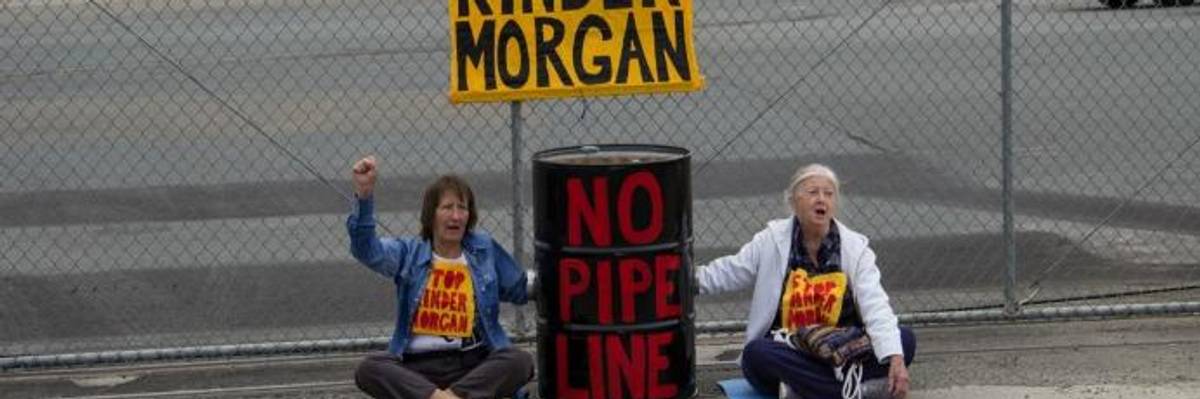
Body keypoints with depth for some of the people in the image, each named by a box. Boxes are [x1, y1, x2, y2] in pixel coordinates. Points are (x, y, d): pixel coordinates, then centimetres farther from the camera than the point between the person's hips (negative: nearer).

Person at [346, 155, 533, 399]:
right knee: (368, 370, -30)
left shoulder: (484, 249, 11)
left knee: (521, 361, -30)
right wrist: (364, 194, -23)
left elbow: (521, 290, 25)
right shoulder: (409, 253, 7)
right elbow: (366, 249, -11)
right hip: (418, 365, -1)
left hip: (474, 363, 1)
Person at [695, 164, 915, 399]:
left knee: (905, 340, -22)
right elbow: (728, 273, 14)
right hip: (785, 357, -1)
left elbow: (875, 306, -13)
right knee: (757, 352, -35)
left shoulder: (855, 247, -1)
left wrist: (895, 359, -27)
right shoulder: (771, 241, 2)